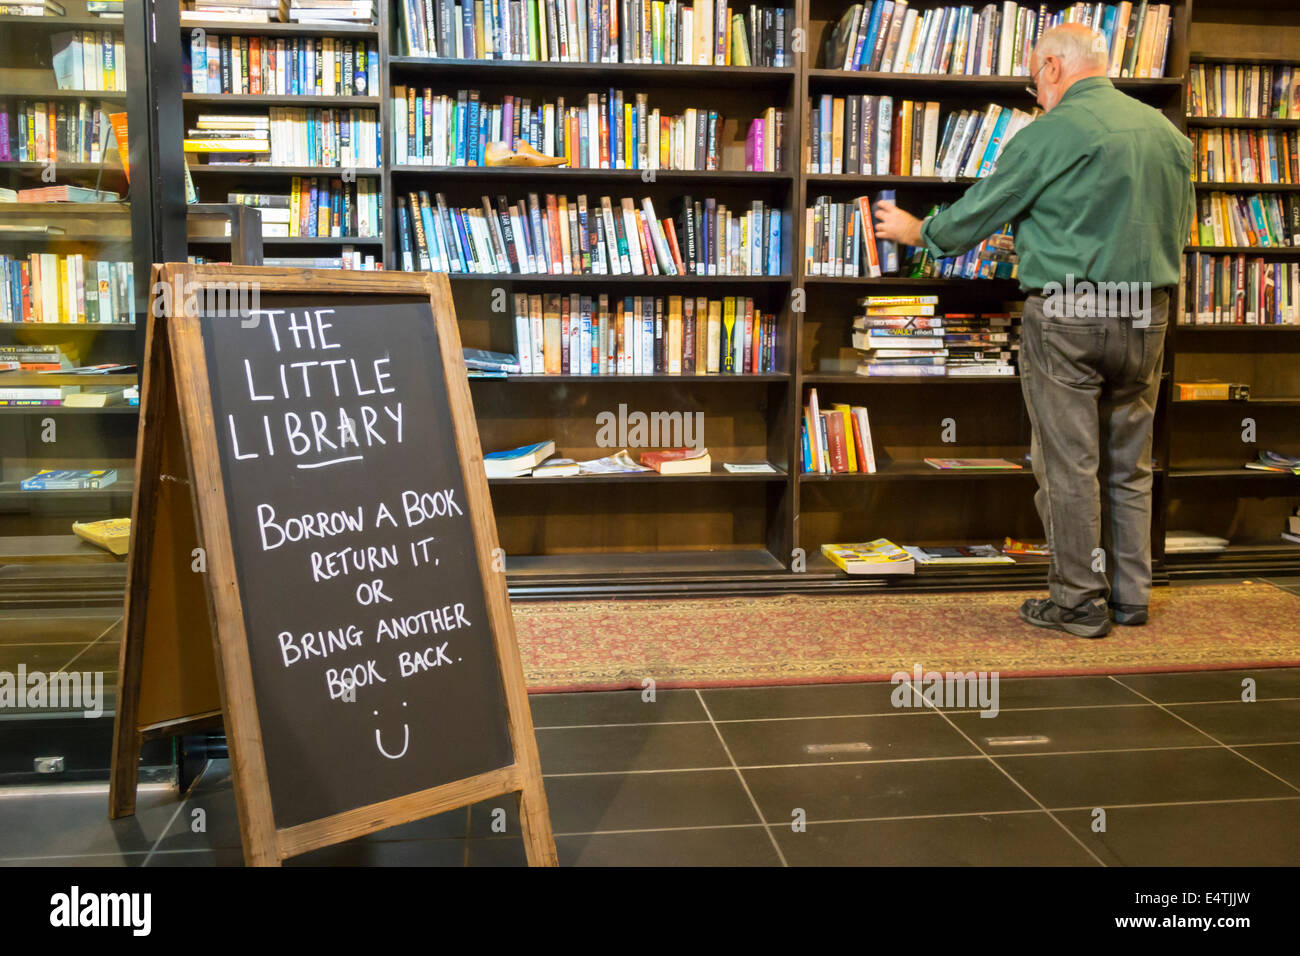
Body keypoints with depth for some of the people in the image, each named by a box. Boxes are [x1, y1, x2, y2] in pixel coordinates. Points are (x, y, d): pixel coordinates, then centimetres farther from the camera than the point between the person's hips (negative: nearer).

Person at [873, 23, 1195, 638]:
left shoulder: (1051, 134, -10)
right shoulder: (1167, 132, 10)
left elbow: (979, 211, -3)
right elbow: (1181, 225, 18)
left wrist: (918, 231, 15)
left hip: (1067, 316, -6)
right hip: (1147, 314, 6)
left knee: (1068, 465, 2)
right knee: (1129, 464, 14)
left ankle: (1079, 602, 8)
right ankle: (1130, 595, 22)